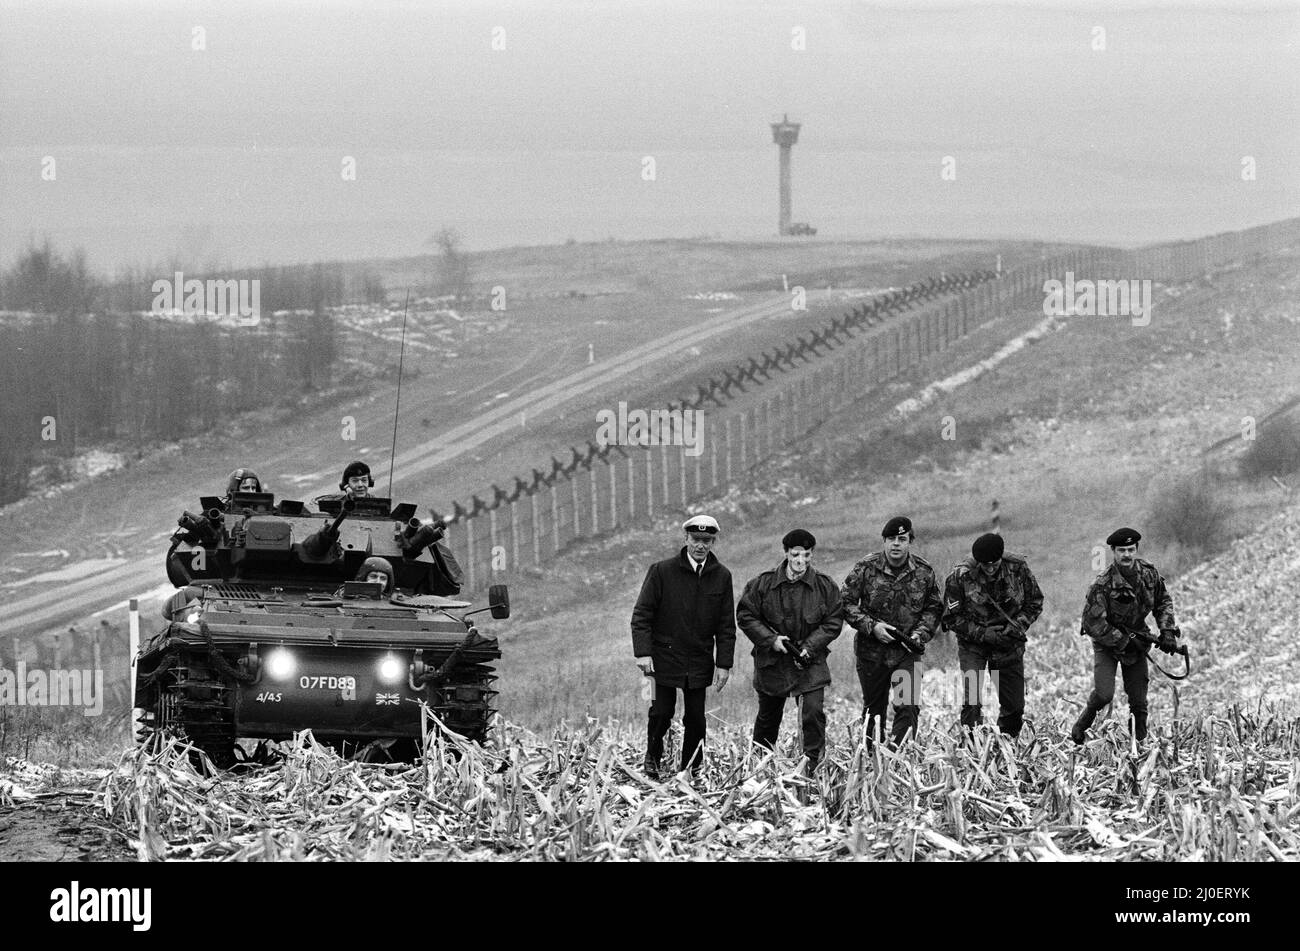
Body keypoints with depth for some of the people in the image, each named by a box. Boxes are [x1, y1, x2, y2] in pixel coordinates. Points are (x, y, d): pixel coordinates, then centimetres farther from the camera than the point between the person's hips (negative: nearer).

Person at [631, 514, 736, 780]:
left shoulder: (721, 576, 4)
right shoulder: (662, 571, -4)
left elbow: (726, 625, 7)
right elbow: (642, 614, -4)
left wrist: (724, 664, 1)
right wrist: (643, 653, -13)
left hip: (699, 663, 2)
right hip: (664, 656, -2)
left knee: (696, 718, 1)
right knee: (662, 713, -3)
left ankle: (692, 772, 11)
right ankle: (652, 759, 21)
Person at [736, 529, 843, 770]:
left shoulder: (826, 586, -5)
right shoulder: (763, 584, -8)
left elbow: (833, 622, -1)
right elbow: (745, 616, -3)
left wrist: (810, 646, -14)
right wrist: (770, 639, -14)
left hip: (809, 661, 0)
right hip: (771, 661, 0)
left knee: (814, 712, -16)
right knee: (768, 718, 14)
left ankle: (812, 765, -9)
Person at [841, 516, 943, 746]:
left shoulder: (924, 571, -1)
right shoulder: (866, 568, -6)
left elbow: (933, 608, 9)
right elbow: (846, 603, -4)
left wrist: (920, 634, -8)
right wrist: (871, 626, -16)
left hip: (907, 651, 0)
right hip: (871, 650, 0)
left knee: (908, 707, -14)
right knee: (873, 709, 12)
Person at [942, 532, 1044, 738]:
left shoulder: (1018, 568, -11)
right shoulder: (959, 577, -18)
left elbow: (1034, 603, 2)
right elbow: (952, 619, -10)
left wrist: (1019, 625, -15)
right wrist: (983, 634, -20)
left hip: (1009, 644, 2)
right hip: (973, 644, -2)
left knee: (1014, 705, 6)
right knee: (971, 701, -18)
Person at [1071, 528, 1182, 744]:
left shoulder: (1149, 574, -7)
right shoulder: (1103, 584, -25)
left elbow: (1163, 602, 9)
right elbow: (1093, 623, -22)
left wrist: (1167, 630, -5)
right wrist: (1125, 641, -21)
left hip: (1136, 641, 4)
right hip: (1107, 643, -4)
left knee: (1139, 701, 3)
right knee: (1104, 694, -18)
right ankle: (1080, 728, 8)